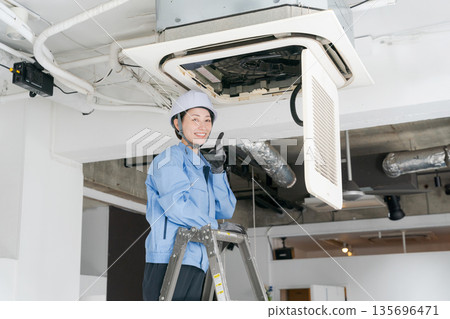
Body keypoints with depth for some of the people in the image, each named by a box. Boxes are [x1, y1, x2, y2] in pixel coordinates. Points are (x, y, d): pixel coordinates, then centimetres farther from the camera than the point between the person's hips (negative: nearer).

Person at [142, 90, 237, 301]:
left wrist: (217, 171, 4)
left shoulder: (204, 167, 22)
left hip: (196, 264, 8)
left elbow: (226, 211, 14)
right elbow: (176, 204, -15)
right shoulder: (170, 159, -1)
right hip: (169, 260, -8)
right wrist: (212, 227, -8)